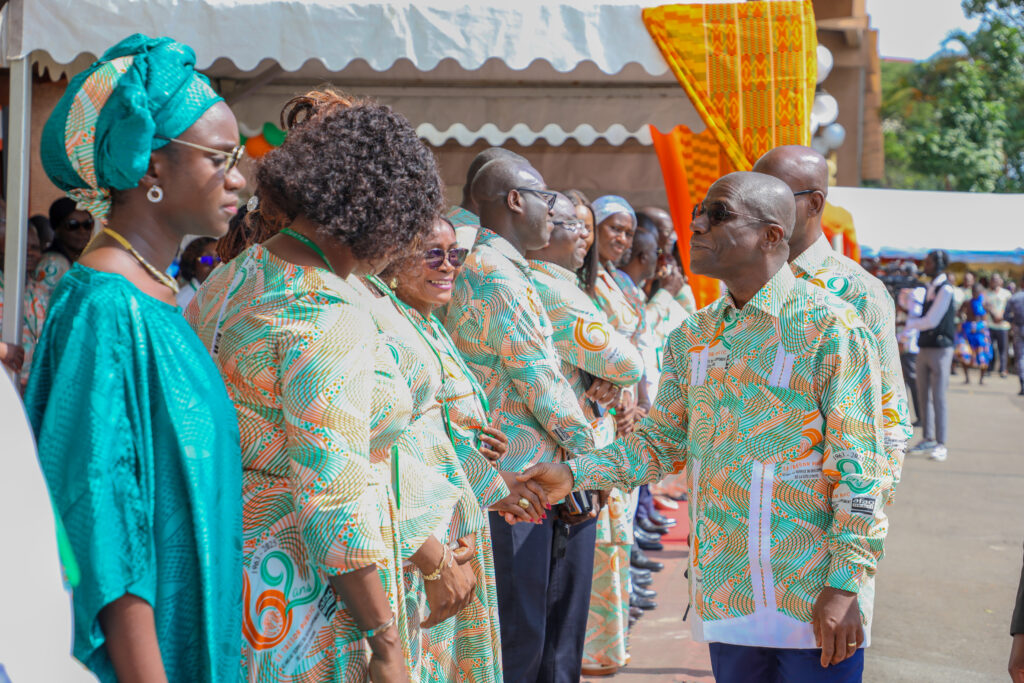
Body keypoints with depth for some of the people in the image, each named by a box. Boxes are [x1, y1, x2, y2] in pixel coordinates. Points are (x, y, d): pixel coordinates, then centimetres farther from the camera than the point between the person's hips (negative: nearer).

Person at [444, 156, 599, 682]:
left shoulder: (490, 269, 19)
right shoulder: (496, 274, -14)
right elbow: (538, 379, -16)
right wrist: (588, 448, -4)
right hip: (518, 479, -10)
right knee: (519, 638, -4)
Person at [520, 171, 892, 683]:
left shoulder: (832, 328, -9)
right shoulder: (692, 336, 11)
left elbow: (861, 468, -12)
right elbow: (662, 440, 16)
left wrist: (844, 586, -17)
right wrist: (574, 474, 0)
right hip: (726, 596, 6)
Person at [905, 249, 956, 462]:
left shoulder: (945, 289, -13)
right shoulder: (930, 287, 13)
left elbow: (932, 321, -16)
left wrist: (907, 323, -7)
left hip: (940, 349, -8)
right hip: (925, 348, 8)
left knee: (938, 398, -6)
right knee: (924, 396, 11)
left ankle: (941, 445, -3)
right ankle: (928, 439, 19)